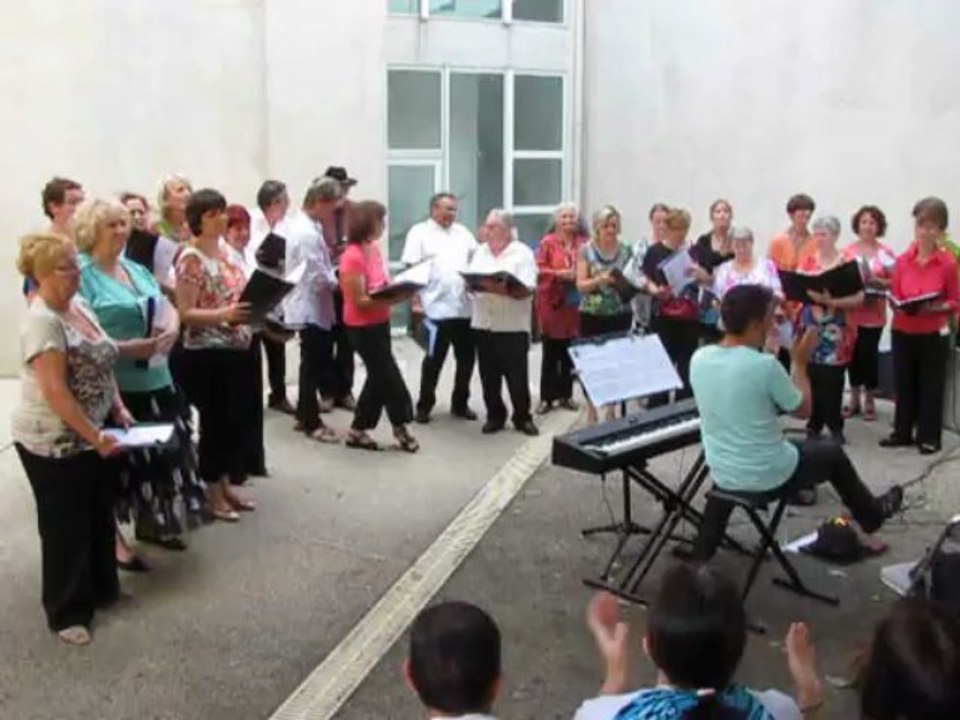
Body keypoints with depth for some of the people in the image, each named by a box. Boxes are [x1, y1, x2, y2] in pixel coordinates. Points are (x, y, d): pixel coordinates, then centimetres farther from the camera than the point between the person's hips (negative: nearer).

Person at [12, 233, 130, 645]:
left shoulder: (79, 305, 5)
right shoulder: (42, 321, -23)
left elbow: (101, 365, 14)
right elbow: (55, 391, -26)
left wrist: (119, 411, 5)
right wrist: (95, 436, -24)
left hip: (92, 435, 9)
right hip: (54, 444, -9)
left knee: (100, 517, 19)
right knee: (66, 527, 4)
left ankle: (102, 589, 38)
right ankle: (67, 612, 19)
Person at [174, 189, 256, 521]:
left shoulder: (226, 252, 10)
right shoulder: (190, 259, -13)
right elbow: (186, 313, -18)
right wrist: (224, 315, -30)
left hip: (235, 350, 8)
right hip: (206, 354, -8)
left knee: (234, 420, 14)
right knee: (214, 422, 1)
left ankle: (225, 485, 27)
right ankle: (213, 493, 15)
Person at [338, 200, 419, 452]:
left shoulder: (374, 249, 5)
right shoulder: (353, 257, -21)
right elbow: (359, 301, -22)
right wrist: (391, 299, -28)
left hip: (379, 323, 9)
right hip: (362, 327, -9)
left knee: (379, 376, 14)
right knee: (389, 375, 1)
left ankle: (358, 431, 23)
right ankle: (400, 427, 18)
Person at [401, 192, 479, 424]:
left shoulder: (463, 233, 15)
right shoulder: (419, 232, -1)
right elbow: (411, 269, -7)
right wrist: (415, 299, -15)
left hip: (466, 307, 5)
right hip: (437, 308, -5)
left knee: (466, 358, 11)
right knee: (433, 361, 2)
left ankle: (460, 404, 25)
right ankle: (424, 406, 15)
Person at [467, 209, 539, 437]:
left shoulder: (522, 253, -5)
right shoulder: (480, 251, 13)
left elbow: (527, 290, -15)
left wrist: (502, 289, -29)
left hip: (512, 327, -5)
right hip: (483, 324, 5)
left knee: (517, 377, 2)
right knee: (489, 376, 10)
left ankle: (523, 418, 16)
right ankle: (495, 416, 22)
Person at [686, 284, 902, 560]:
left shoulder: (699, 359, -9)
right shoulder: (765, 365, -25)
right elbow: (803, 409, -8)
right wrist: (800, 362, 2)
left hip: (722, 473, 4)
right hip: (770, 476, -4)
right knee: (834, 454, 23)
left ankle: (702, 553, 42)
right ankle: (873, 515, 49)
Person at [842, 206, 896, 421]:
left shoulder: (886, 253, -1)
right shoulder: (847, 250, 3)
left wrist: (877, 281, -17)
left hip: (874, 313, -2)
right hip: (850, 311, 2)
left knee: (869, 353, -2)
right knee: (853, 353, 6)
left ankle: (869, 400, 13)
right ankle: (854, 398, 20)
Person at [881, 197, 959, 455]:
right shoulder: (902, 261, 0)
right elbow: (894, 298, 6)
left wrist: (935, 307, -23)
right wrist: (900, 306, -16)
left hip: (934, 334, -3)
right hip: (903, 332, 3)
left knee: (930, 385, 6)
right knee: (904, 383, 11)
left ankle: (929, 437, 17)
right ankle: (902, 432, 24)